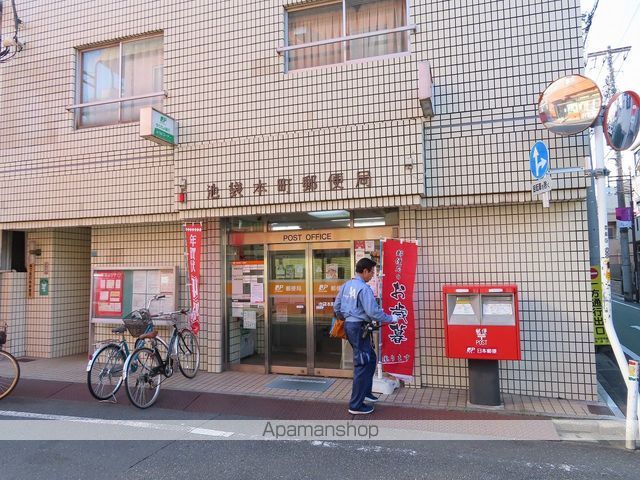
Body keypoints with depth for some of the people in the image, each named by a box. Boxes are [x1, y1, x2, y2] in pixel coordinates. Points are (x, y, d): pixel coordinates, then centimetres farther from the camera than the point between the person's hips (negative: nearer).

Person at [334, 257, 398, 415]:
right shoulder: (364, 288, -18)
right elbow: (373, 312, -22)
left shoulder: (346, 286, 9)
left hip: (349, 325, 9)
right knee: (362, 365, 0)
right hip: (359, 328, -9)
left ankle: (365, 392, 32)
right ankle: (356, 405, 7)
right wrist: (391, 319, -8)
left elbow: (336, 308, 14)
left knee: (370, 359, 23)